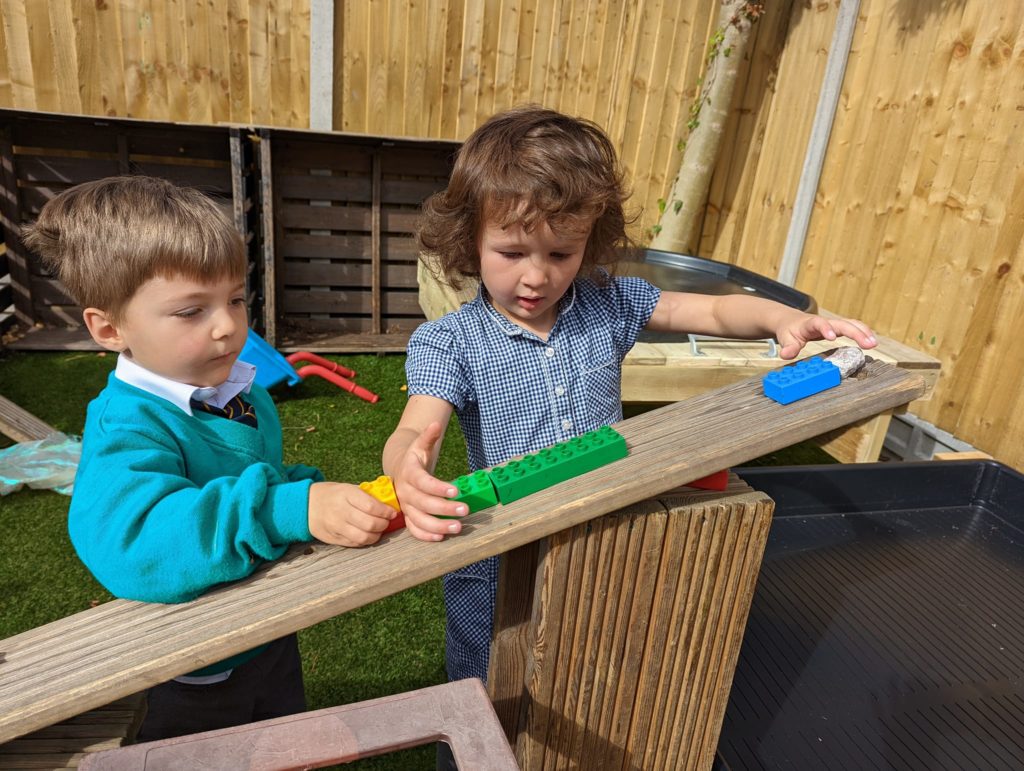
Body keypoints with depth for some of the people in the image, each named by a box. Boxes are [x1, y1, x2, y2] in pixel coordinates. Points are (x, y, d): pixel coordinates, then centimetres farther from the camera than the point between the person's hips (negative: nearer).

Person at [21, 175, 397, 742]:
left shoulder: (243, 393, -5)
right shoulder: (127, 429, -30)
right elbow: (130, 543, -48)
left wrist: (308, 487, -8)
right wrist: (292, 510, -55)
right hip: (191, 684, -6)